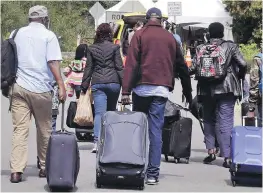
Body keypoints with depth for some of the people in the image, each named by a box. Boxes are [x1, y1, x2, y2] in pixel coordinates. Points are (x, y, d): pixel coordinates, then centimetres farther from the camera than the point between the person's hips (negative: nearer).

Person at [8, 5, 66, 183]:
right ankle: (44, 167, 20)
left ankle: (16, 170, -11)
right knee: (44, 130, 11)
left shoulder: (17, 34, 12)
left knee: (20, 129, -1)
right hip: (40, 89, -3)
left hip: (18, 88, 3)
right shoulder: (48, 36, -1)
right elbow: (53, 63, -11)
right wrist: (61, 86, -12)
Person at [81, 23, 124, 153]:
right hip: (113, 82, -1)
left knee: (99, 113, -6)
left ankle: (97, 141, -23)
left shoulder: (92, 49, 6)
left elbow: (88, 68, 8)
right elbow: (119, 67, -2)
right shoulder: (114, 47, -1)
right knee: (112, 111, 15)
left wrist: (84, 86, 12)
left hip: (97, 83, 1)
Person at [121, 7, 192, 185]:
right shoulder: (170, 38, 13)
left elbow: (131, 64, -6)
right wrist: (188, 93, 24)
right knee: (156, 130, 1)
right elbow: (182, 67, 17)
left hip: (142, 87, -1)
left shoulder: (140, 35, 4)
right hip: (162, 90, 2)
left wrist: (126, 90, -10)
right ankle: (153, 173, -3)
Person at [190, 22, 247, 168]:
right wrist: (239, 77, 11)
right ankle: (227, 156, -7)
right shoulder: (230, 46, 1)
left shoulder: (201, 48, 4)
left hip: (206, 89, 2)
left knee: (208, 119, 16)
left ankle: (211, 150, 8)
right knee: (225, 121, -2)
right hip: (226, 89, -1)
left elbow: (193, 68, -2)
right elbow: (243, 64, -7)